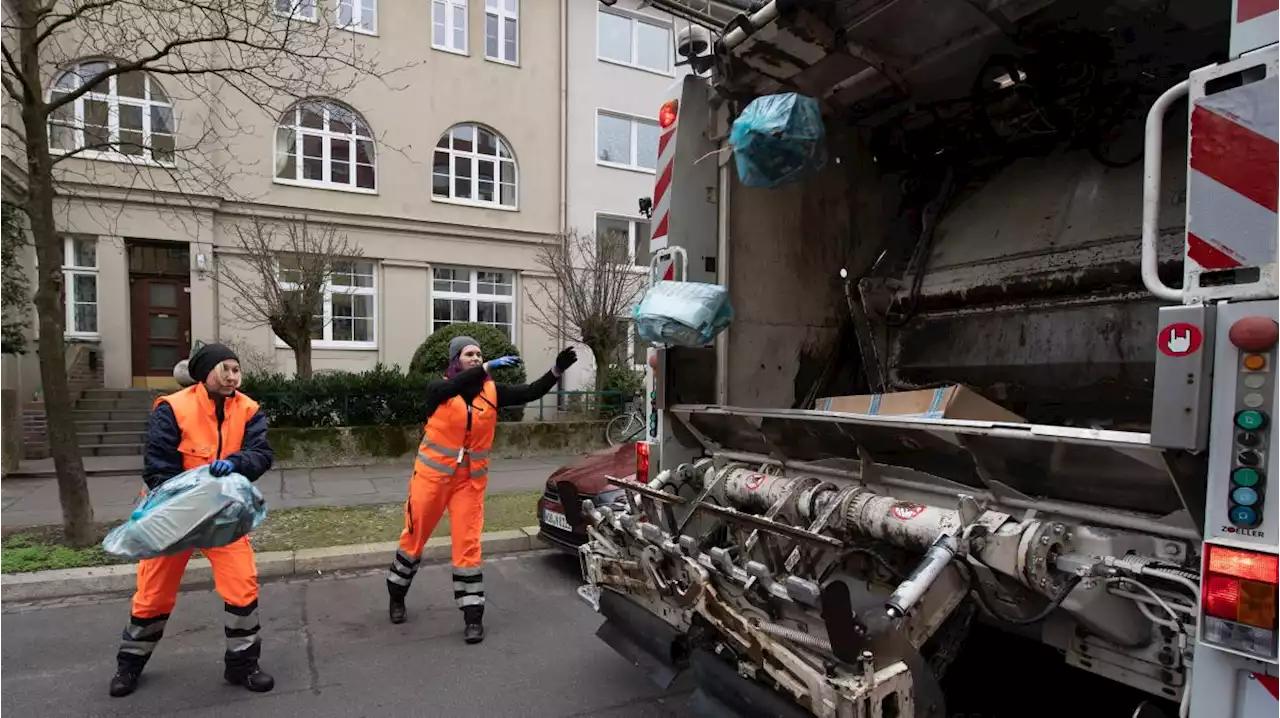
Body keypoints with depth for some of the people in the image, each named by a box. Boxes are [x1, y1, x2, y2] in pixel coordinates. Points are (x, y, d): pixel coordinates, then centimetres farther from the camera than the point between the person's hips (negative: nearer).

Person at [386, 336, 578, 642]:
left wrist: (557, 369, -29)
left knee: (468, 545, 1)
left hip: (470, 481, 1)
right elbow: (455, 385, -34)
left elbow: (530, 392, -14)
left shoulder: (492, 392, -3)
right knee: (414, 538, 15)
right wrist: (489, 367, -45)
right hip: (432, 476, -1)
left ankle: (473, 616, 12)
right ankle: (397, 595, 40)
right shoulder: (438, 390, -10)